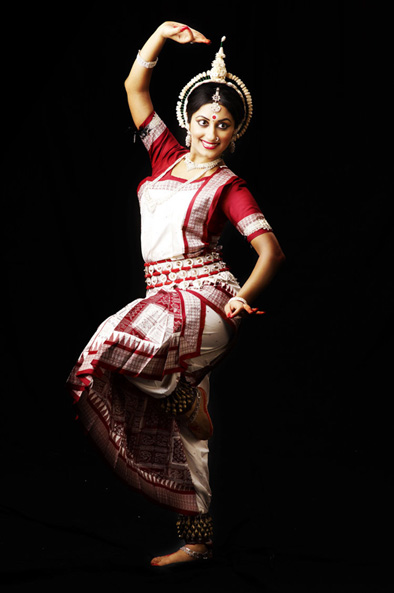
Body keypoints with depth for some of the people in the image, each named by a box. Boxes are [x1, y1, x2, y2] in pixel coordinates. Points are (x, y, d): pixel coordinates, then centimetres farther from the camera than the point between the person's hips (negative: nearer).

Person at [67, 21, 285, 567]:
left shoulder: (228, 185, -1)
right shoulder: (167, 153, 13)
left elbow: (271, 250, -9)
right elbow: (134, 86, 16)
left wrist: (242, 297, -25)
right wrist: (163, 33, 6)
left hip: (203, 298, -6)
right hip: (165, 298, 6)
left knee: (107, 348, -28)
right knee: (177, 434, 7)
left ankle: (193, 402, -5)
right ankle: (197, 540, 17)